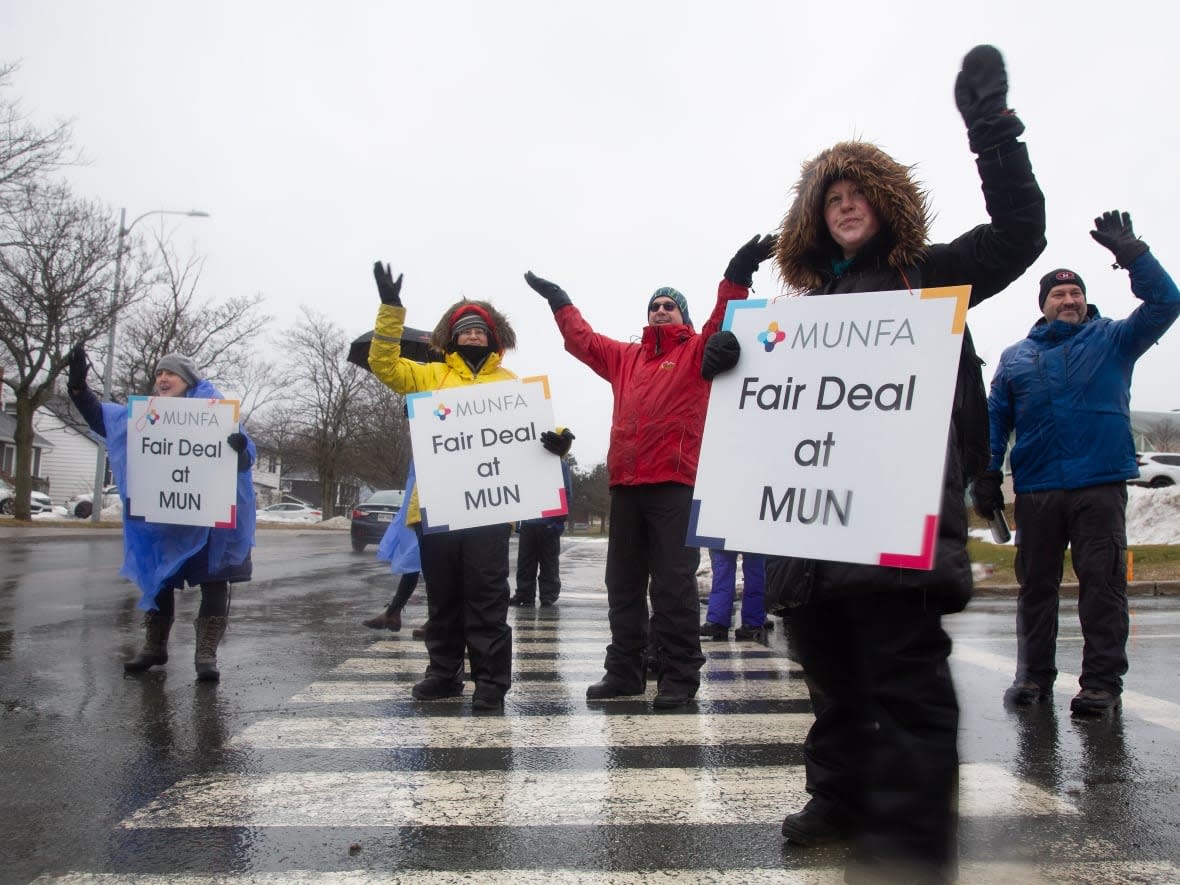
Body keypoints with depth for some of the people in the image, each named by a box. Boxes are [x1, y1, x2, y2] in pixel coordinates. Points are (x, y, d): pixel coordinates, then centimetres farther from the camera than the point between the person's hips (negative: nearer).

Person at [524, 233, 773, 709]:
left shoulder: (698, 351, 6)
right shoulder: (625, 357, 21)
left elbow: (726, 322, -10)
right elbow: (582, 339, 30)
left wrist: (736, 276, -24)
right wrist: (558, 300, 32)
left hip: (675, 483, -6)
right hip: (625, 484, 6)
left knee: (673, 585, -4)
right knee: (623, 584, 11)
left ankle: (680, 677, 5)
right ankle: (624, 671, 22)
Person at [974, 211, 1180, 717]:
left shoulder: (1113, 340, 12)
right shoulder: (1015, 357, 15)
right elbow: (995, 421, 12)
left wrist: (1132, 254, -9)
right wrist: (986, 476, 3)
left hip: (1100, 486, -2)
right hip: (1035, 490, 2)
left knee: (1102, 583, -3)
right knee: (1035, 584, 7)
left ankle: (1102, 681, 5)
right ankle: (1034, 675, 17)